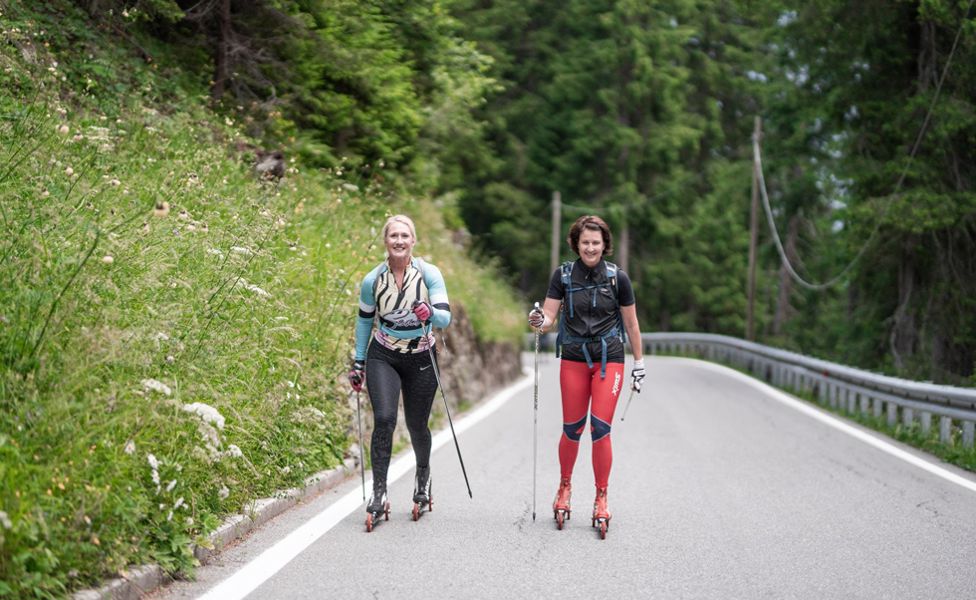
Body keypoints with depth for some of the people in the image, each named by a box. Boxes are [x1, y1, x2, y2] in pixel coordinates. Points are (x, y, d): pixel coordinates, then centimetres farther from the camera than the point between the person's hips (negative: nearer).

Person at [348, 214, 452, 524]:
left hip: (421, 359, 0)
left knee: (417, 425, 8)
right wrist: (357, 363, 8)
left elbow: (445, 318, -19)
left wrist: (430, 313, -42)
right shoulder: (373, 280, -7)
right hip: (382, 358, 0)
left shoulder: (429, 274, -12)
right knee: (384, 419, -17)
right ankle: (379, 493, -12)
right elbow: (364, 320, 7)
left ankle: (423, 474, 38)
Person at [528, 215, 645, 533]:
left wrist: (639, 362, 9)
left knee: (600, 428, -9)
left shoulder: (617, 277, -2)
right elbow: (549, 314, -3)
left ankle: (601, 498, 4)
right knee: (572, 429, 4)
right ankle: (564, 486, 28)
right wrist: (540, 321, -26)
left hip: (609, 360, -1)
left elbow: (631, 324, 6)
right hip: (573, 359, 1)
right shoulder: (563, 274, 0)